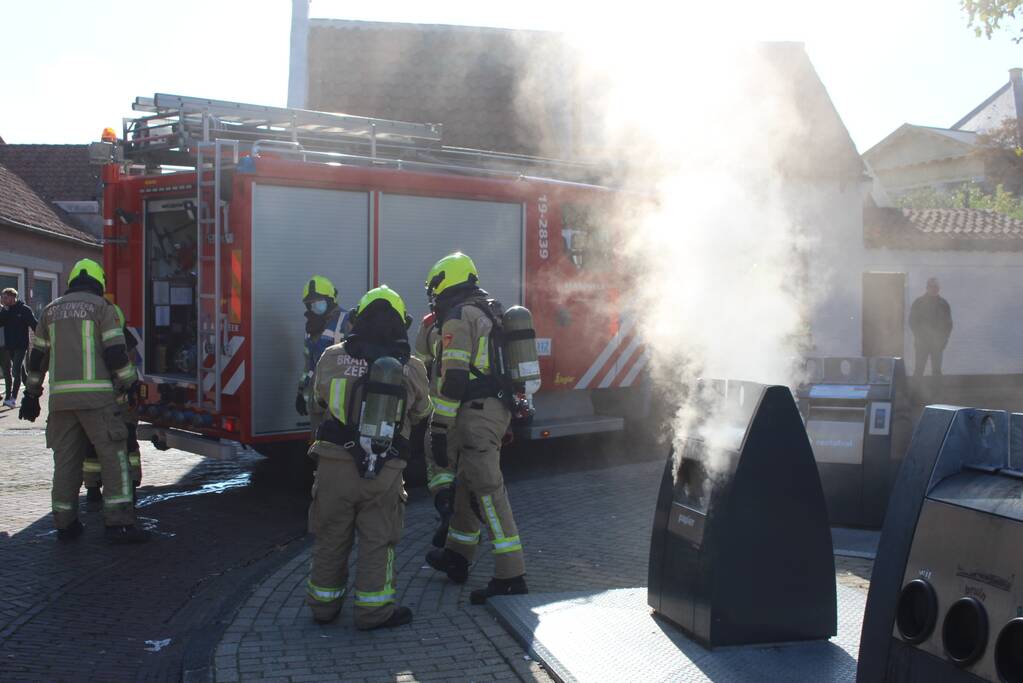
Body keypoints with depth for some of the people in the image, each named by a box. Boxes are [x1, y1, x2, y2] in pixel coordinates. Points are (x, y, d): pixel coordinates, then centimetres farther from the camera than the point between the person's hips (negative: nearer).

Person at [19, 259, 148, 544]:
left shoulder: (52, 310, 17)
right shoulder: (101, 307, 1)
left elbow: (37, 356, 19)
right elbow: (115, 351, -7)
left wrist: (31, 394, 26)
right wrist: (131, 384, 2)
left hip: (61, 397, 5)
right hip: (96, 395, -5)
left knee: (66, 460, 11)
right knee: (113, 456, -4)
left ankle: (65, 524, 14)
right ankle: (118, 523, -10)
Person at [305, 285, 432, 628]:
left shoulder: (332, 358, -4)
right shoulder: (411, 367, -5)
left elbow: (316, 407, 9)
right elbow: (422, 411, 12)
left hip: (335, 464, 1)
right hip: (384, 471, -1)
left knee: (331, 537, 15)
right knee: (377, 539, 11)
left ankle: (324, 604, 27)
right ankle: (372, 609, 15)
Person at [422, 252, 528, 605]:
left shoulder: (459, 317, -11)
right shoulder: (491, 313, 19)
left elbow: (453, 378, -18)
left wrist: (440, 425, -16)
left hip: (476, 414, -10)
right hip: (499, 410, 10)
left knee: (488, 489, -11)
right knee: (467, 482, 21)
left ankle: (511, 575, -13)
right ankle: (456, 557, 34)